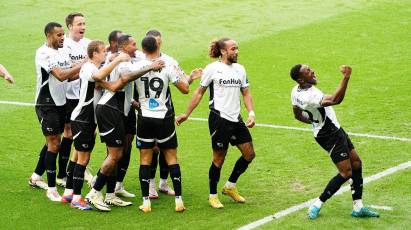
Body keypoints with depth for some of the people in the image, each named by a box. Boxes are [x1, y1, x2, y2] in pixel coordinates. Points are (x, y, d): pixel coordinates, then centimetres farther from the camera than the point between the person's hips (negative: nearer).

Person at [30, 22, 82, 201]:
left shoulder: (62, 52, 9)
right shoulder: (43, 53, -17)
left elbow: (71, 76, 8)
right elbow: (60, 75, -26)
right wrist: (83, 64, -25)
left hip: (60, 103, 8)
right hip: (46, 104, -8)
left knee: (53, 142, 16)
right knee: (53, 144, -7)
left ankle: (36, 177, 32)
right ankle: (51, 189, -1)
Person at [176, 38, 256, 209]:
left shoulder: (240, 69, 10)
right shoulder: (212, 68, -5)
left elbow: (246, 93, 15)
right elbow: (199, 92, 2)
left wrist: (251, 113, 0)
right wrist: (186, 114, 2)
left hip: (236, 119, 6)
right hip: (219, 118, -6)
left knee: (249, 154, 4)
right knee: (219, 158, -1)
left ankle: (230, 186, 23)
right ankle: (212, 195, 15)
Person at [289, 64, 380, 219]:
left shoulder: (296, 91, 1)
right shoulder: (309, 97, -32)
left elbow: (298, 115, 16)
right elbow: (335, 100, -44)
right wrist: (346, 78, -42)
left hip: (334, 130, 11)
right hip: (331, 135, -11)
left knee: (356, 163, 12)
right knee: (346, 173, -9)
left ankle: (357, 207, 15)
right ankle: (317, 205, 3)